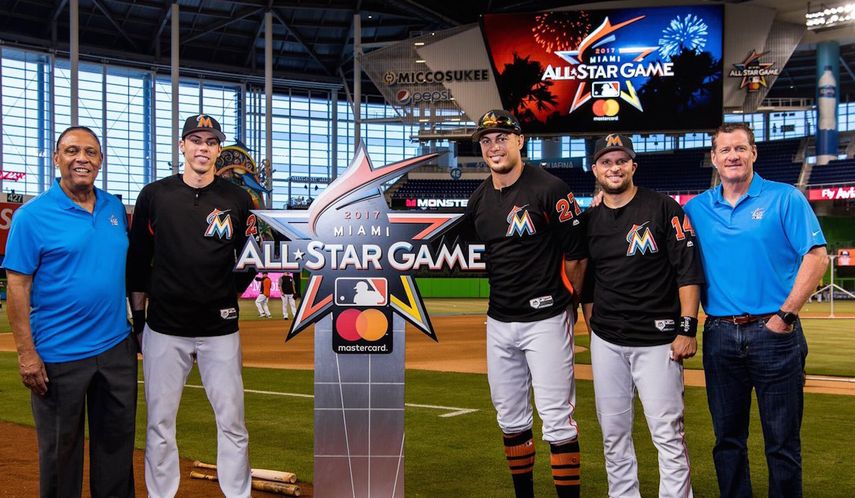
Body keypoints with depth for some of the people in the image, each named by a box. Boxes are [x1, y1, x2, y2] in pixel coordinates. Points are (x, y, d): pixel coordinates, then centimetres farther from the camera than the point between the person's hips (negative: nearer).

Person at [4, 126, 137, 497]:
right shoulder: (32, 216, -8)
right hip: (59, 356, -5)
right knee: (60, 449, 10)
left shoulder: (115, 209, 7)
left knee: (117, 442, 15)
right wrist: (27, 354, -15)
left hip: (117, 350, 5)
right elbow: (17, 287, -10)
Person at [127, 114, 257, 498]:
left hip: (220, 329, 0)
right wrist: (137, 315, 7)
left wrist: (226, 297, -4)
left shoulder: (237, 199, 3)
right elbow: (138, 262, 8)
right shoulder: (154, 195, 3)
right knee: (160, 423, 7)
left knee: (232, 421, 4)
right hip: (164, 328, 0)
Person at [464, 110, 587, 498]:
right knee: (510, 418, 14)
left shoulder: (549, 189, -11)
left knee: (556, 418, -5)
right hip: (499, 321, 7)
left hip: (546, 320, -6)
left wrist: (579, 304, 0)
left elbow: (576, 255, -8)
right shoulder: (480, 198, 8)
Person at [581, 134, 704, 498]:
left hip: (657, 340, -4)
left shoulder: (664, 208, -3)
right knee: (613, 434, 11)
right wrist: (594, 331, 14)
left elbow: (688, 271, -7)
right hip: (606, 343, 5)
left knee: (667, 434, -5)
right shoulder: (588, 221, 10)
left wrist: (687, 328, -12)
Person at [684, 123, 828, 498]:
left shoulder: (785, 199, 0)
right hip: (719, 336, 3)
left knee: (782, 441, 3)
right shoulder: (696, 209, 9)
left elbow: (816, 256, -6)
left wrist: (786, 314, -11)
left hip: (774, 333, -3)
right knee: (727, 438, 12)